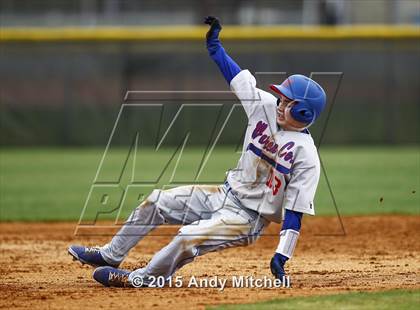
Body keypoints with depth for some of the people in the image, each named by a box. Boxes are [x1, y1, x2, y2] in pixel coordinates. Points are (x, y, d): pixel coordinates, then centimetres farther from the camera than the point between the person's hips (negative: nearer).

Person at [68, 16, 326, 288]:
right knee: (156, 201, 7)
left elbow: (295, 211, -22)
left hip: (249, 219, -8)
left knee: (189, 236, -29)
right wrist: (214, 43, 7)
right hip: (226, 195, 8)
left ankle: (141, 279, -9)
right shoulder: (267, 107, -3)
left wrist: (281, 256, -28)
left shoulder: (306, 155, -22)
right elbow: (238, 77, 8)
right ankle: (110, 256, 22)